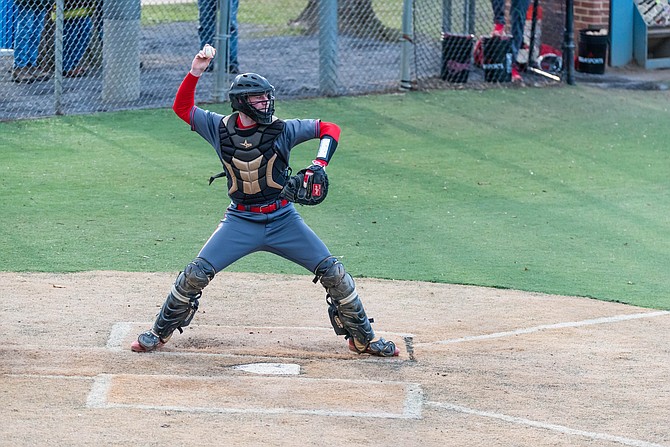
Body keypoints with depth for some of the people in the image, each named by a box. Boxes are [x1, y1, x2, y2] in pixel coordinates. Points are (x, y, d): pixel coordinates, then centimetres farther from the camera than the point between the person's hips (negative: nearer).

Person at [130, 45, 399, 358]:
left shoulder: (282, 130, -8)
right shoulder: (220, 129, -4)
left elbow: (330, 129, -2)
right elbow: (182, 107, 3)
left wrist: (319, 164, -17)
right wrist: (195, 73, -11)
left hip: (283, 219, 0)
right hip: (241, 220, 0)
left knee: (333, 273, -5)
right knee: (196, 274, -10)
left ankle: (363, 337, 11)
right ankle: (160, 332, 10)